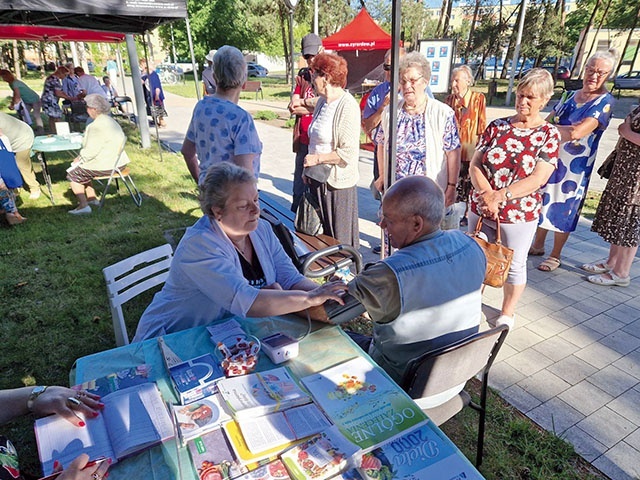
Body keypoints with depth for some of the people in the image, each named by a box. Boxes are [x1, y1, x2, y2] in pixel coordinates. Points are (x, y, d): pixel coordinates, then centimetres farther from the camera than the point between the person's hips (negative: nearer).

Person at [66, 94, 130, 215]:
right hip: (116, 161, 10)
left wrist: (80, 159, -3)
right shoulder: (110, 120, 11)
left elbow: (92, 150, -21)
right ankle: (92, 198, 30)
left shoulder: (98, 125, -21)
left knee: (73, 174, 7)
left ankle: (83, 205, 4)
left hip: (106, 165, -10)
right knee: (82, 169, 27)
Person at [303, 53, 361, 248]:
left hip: (338, 182, -8)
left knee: (341, 239, 4)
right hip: (318, 178, 8)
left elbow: (349, 152, -20)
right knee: (324, 233, 18)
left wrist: (317, 159, -15)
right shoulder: (322, 102, 10)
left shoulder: (347, 106, -15)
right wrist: (308, 169, 13)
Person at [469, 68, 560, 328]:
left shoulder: (549, 134, -5)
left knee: (514, 265, 13)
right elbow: (475, 165, -5)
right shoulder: (496, 126, 1)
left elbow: (537, 179, -15)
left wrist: (500, 196, -24)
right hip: (480, 209, 3)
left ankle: (507, 312, 35)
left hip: (520, 215, -2)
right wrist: (487, 194, -20)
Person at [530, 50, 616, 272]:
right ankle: (538, 245, 30)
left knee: (563, 209, 3)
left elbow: (577, 133, -23)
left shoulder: (605, 101, -11)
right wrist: (567, 129, -10)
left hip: (575, 166, -6)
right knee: (543, 202, 13)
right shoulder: (569, 95, 8)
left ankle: (555, 256, 18)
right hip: (550, 159, 6)